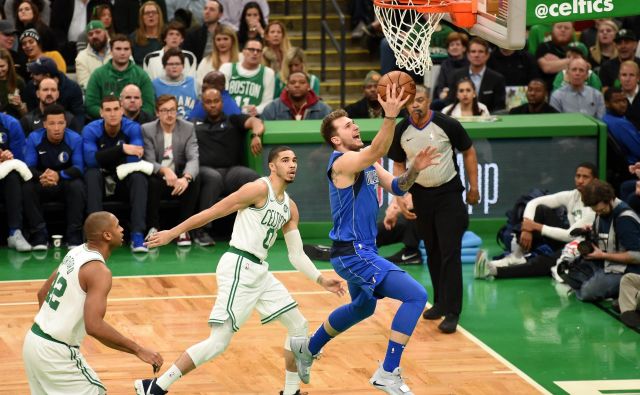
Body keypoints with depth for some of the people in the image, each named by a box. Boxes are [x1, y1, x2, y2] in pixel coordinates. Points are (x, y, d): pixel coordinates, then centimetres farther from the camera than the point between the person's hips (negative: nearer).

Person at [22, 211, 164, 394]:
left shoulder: (75, 253, 7)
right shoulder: (99, 270, -20)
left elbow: (42, 294, 19)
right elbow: (94, 326, -30)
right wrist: (138, 350, -25)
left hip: (34, 340, 9)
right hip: (56, 352, -9)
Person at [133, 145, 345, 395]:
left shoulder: (290, 207, 16)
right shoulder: (259, 189, -9)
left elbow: (296, 254, 21)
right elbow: (211, 212, -9)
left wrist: (321, 280, 15)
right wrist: (173, 233, -9)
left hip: (259, 271, 9)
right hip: (238, 269, -9)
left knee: (298, 327, 12)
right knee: (218, 343, -15)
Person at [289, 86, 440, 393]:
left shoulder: (365, 162, 10)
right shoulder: (342, 161, -18)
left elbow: (396, 187, 9)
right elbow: (377, 151, -37)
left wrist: (414, 170, -11)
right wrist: (390, 116, -50)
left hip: (362, 250, 10)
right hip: (353, 253, -10)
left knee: (363, 306, 33)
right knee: (415, 296, -17)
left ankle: (307, 348, 50)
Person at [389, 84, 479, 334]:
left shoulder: (447, 125, -14)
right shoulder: (401, 132, -5)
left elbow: (468, 152, -1)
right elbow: (398, 165, 8)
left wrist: (473, 187, 0)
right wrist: (400, 196, -3)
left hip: (448, 194, -4)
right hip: (420, 195, 4)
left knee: (450, 254, -10)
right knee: (433, 254, 12)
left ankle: (452, 313, -11)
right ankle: (440, 303, 25)